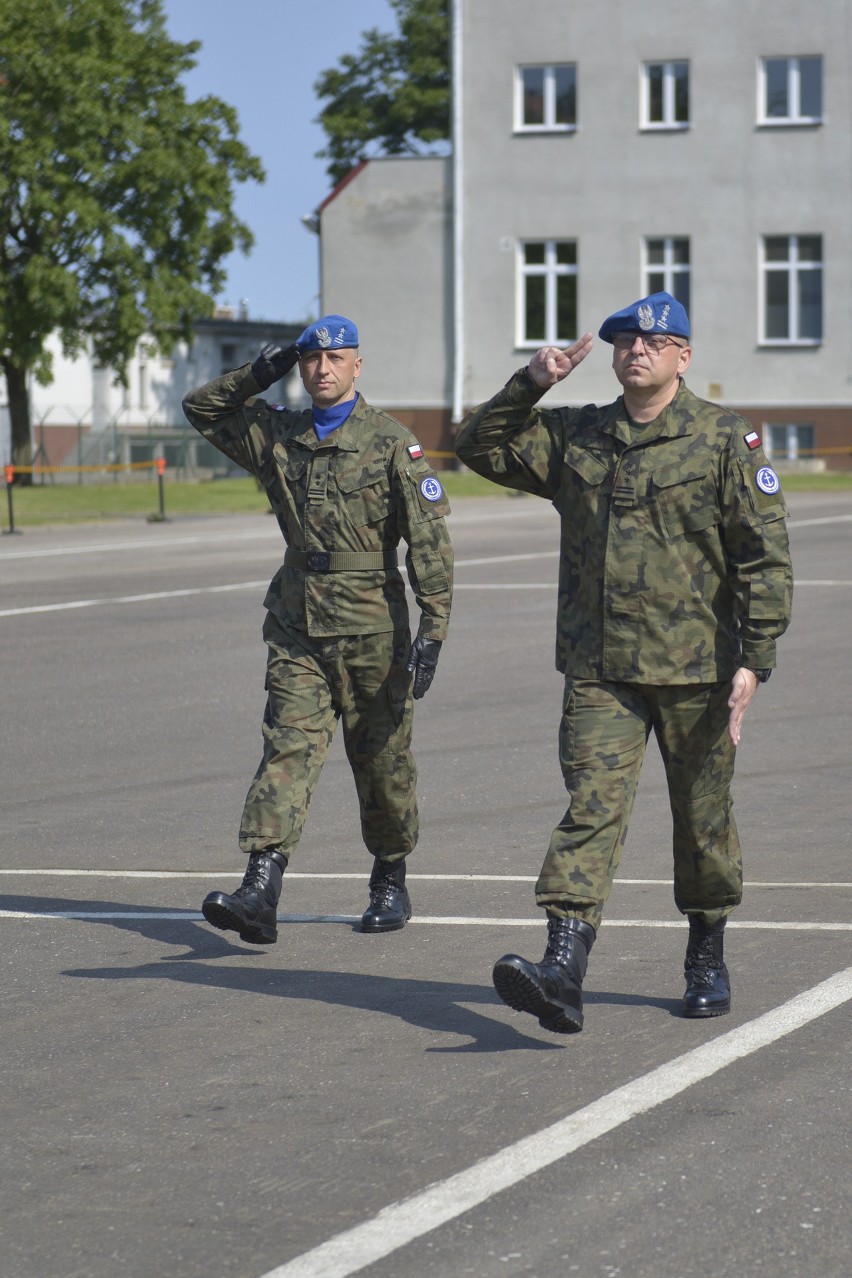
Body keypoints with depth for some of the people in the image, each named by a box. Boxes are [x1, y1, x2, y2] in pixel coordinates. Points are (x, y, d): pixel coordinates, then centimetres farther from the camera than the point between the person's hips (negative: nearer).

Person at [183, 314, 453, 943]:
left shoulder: (391, 442, -5)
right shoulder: (278, 435, 9)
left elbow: (429, 538, -8)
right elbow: (202, 408, 23)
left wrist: (433, 627, -14)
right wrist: (257, 376, 6)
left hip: (372, 629, -3)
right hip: (297, 628, 3)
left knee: (382, 761, 8)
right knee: (288, 749, -9)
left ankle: (391, 884, 26)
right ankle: (260, 894, -20)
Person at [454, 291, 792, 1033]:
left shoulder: (725, 441, -2)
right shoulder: (573, 438, 10)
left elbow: (765, 556, -4)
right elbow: (480, 447, 14)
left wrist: (755, 659, -12)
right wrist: (530, 385, 1)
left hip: (695, 668, -2)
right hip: (599, 671, 2)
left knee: (702, 817, 11)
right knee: (591, 808, -11)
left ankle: (708, 959, 31)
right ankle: (564, 973, -22)